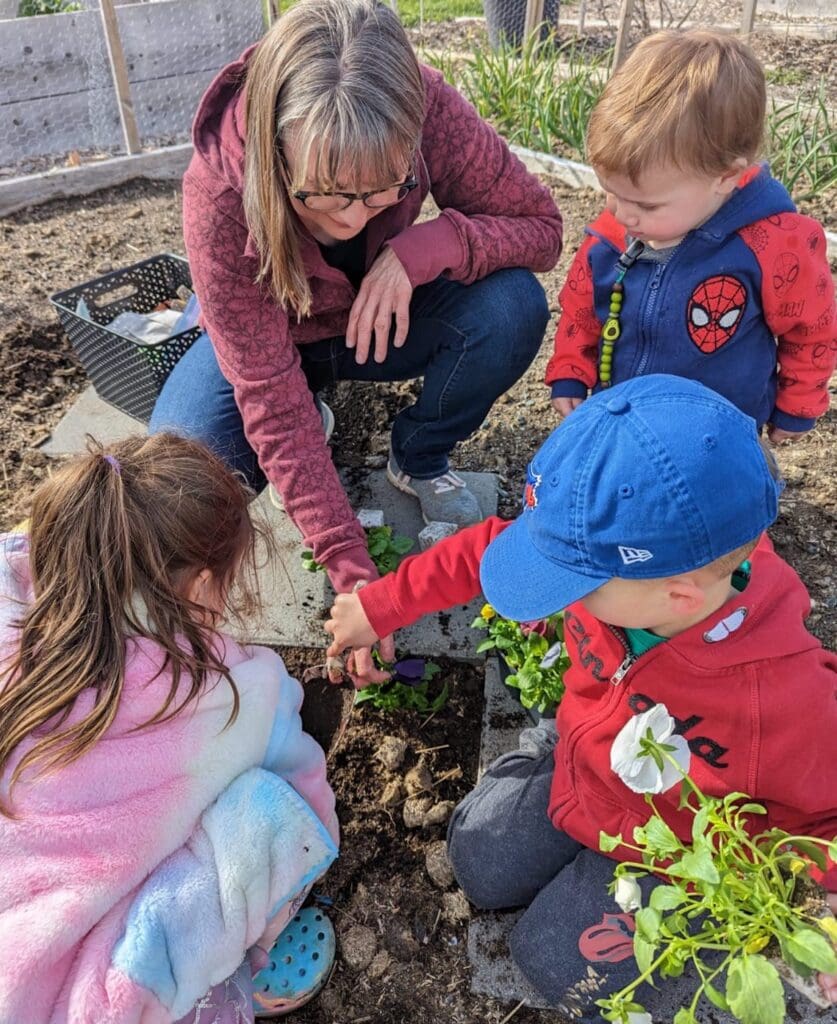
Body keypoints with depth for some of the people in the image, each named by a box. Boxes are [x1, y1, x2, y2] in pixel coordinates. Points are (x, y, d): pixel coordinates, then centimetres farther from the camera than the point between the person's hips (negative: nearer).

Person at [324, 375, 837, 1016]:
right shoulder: (623, 559, -31)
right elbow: (492, 545, -14)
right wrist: (381, 606, -6)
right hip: (576, 765, 5)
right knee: (480, 863, 12)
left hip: (671, 849, -4)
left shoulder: (783, 703, -43)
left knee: (556, 960, 2)